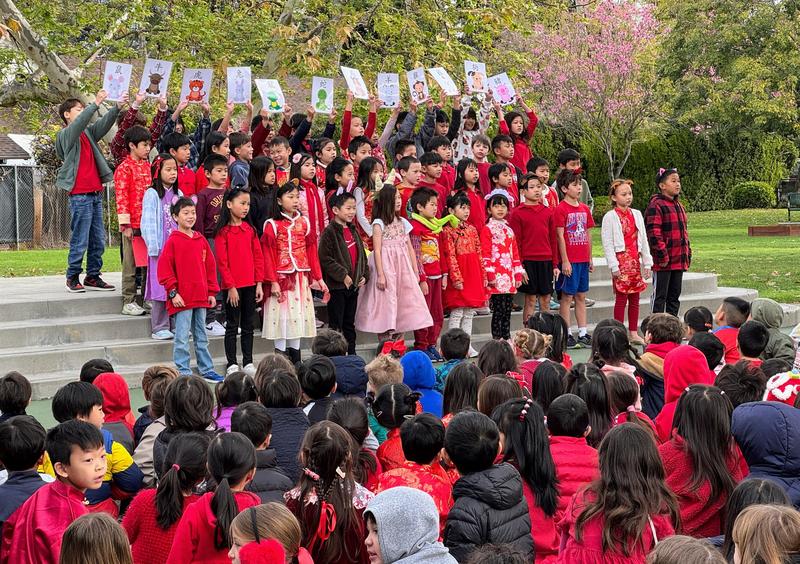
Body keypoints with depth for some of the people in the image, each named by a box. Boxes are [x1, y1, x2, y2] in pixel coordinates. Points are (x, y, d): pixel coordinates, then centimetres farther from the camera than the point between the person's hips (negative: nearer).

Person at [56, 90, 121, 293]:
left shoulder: (88, 132, 16)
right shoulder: (65, 135, -3)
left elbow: (103, 125, 2)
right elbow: (79, 123, -22)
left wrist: (117, 108, -14)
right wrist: (95, 104, -30)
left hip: (95, 194, 7)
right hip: (79, 195, -7)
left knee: (98, 240, 9)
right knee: (80, 240, -4)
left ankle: (93, 277, 17)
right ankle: (72, 278, 7)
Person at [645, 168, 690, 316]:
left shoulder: (679, 206, 16)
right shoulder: (656, 205, -12)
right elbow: (653, 233, -18)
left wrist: (688, 254, 17)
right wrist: (662, 255, -19)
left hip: (679, 260, 8)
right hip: (663, 262, -8)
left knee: (674, 296, 13)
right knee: (660, 296, -2)